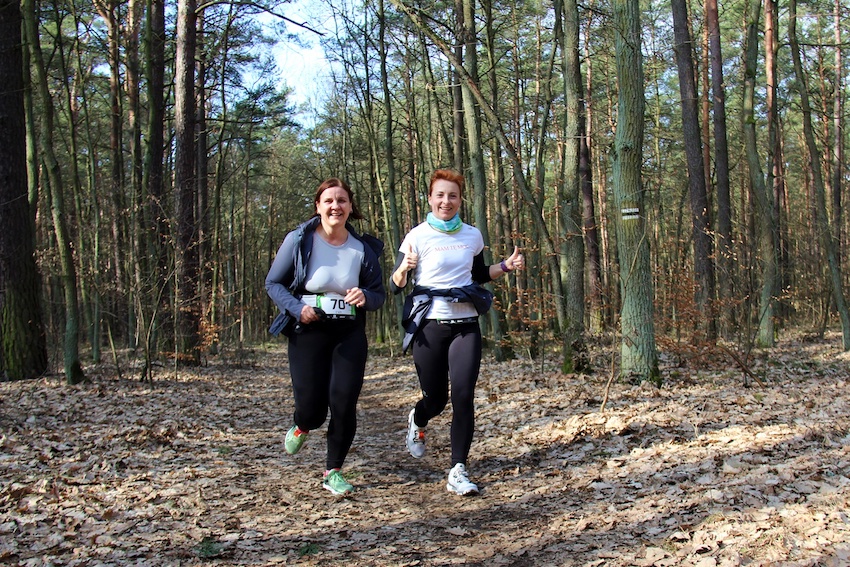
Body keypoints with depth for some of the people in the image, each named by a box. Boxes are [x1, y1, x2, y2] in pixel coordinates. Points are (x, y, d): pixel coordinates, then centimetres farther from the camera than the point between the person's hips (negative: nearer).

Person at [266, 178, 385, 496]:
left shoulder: (364, 248, 0)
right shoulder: (299, 241, -6)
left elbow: (379, 295, 6)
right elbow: (273, 283, 1)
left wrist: (365, 297, -18)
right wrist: (297, 308, -17)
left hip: (349, 335, 2)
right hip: (309, 331, -2)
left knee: (344, 403, -7)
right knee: (312, 408, -4)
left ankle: (333, 472, 14)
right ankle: (301, 427, 36)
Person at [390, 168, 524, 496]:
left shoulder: (473, 236, 7)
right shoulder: (418, 236, -5)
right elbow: (395, 286, -6)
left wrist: (506, 266, 6)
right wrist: (404, 269, -28)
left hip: (466, 325, 2)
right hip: (429, 326, -2)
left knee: (463, 395, -11)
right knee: (436, 398, 8)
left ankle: (458, 472, -2)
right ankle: (417, 421, 46)